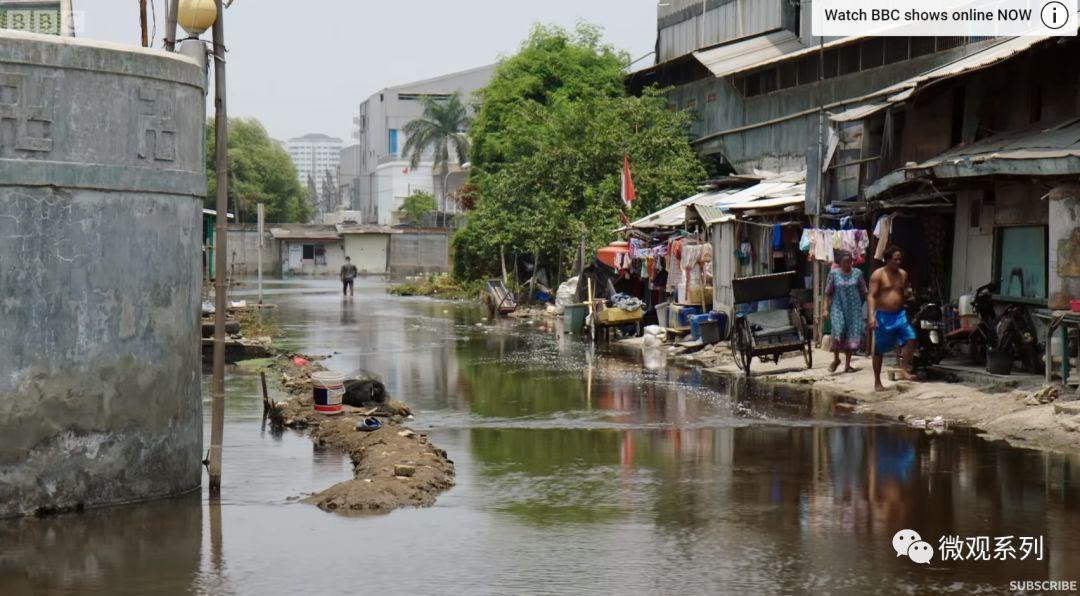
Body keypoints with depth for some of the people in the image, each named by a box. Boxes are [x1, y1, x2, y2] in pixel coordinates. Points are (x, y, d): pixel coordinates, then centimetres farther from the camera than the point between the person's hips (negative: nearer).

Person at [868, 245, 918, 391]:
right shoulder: (878, 275, -7)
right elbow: (872, 296, -14)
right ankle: (877, 382, 12)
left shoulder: (903, 274, 9)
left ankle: (904, 369, -8)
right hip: (883, 316, -4)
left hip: (899, 315, 4)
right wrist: (872, 316, -23)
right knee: (879, 350, 3)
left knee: (910, 338, -19)